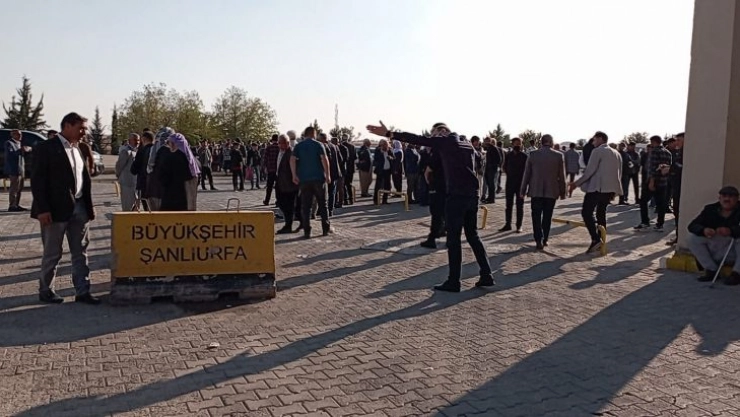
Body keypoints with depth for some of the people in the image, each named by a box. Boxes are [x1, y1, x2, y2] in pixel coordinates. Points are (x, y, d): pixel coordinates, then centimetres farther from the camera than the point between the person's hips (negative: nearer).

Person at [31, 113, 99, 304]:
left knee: (80, 252, 8)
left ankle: (82, 291, 13)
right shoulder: (46, 147, -8)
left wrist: (89, 206, 9)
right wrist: (42, 209, -18)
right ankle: (45, 291, 21)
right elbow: (37, 180, -12)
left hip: (79, 208, 7)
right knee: (52, 254, 5)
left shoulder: (77, 149, 13)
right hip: (57, 209, -6)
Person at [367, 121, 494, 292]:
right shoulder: (467, 145, 18)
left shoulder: (444, 142, -2)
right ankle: (486, 276, 15)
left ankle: (453, 282, 2)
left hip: (457, 195, -7)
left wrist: (389, 134, -12)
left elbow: (417, 139, -9)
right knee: (473, 236, 16)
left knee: (453, 239, -1)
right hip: (472, 194, 7)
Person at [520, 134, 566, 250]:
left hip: (536, 191, 0)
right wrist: (562, 192, 9)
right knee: (547, 217, 11)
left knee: (536, 216, 5)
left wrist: (523, 190, 8)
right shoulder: (559, 156, -5)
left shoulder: (533, 155, -4)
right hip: (552, 191, 0)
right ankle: (544, 240, 16)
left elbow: (527, 174, 0)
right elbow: (562, 176, -1)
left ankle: (539, 241, -4)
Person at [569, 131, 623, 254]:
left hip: (596, 187, -8)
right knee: (601, 213, 14)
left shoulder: (598, 151, -6)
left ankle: (595, 239, -17)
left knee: (586, 212, -6)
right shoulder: (616, 153, 18)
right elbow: (619, 173, 19)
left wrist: (576, 184, -8)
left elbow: (589, 171, -14)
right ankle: (600, 241, 13)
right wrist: (615, 190, 24)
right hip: (610, 188, 8)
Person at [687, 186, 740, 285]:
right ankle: (711, 270, -7)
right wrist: (703, 230, -29)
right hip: (715, 253, 3)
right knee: (693, 238, -14)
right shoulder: (710, 209, 2)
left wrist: (731, 231, -45)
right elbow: (692, 225, -6)